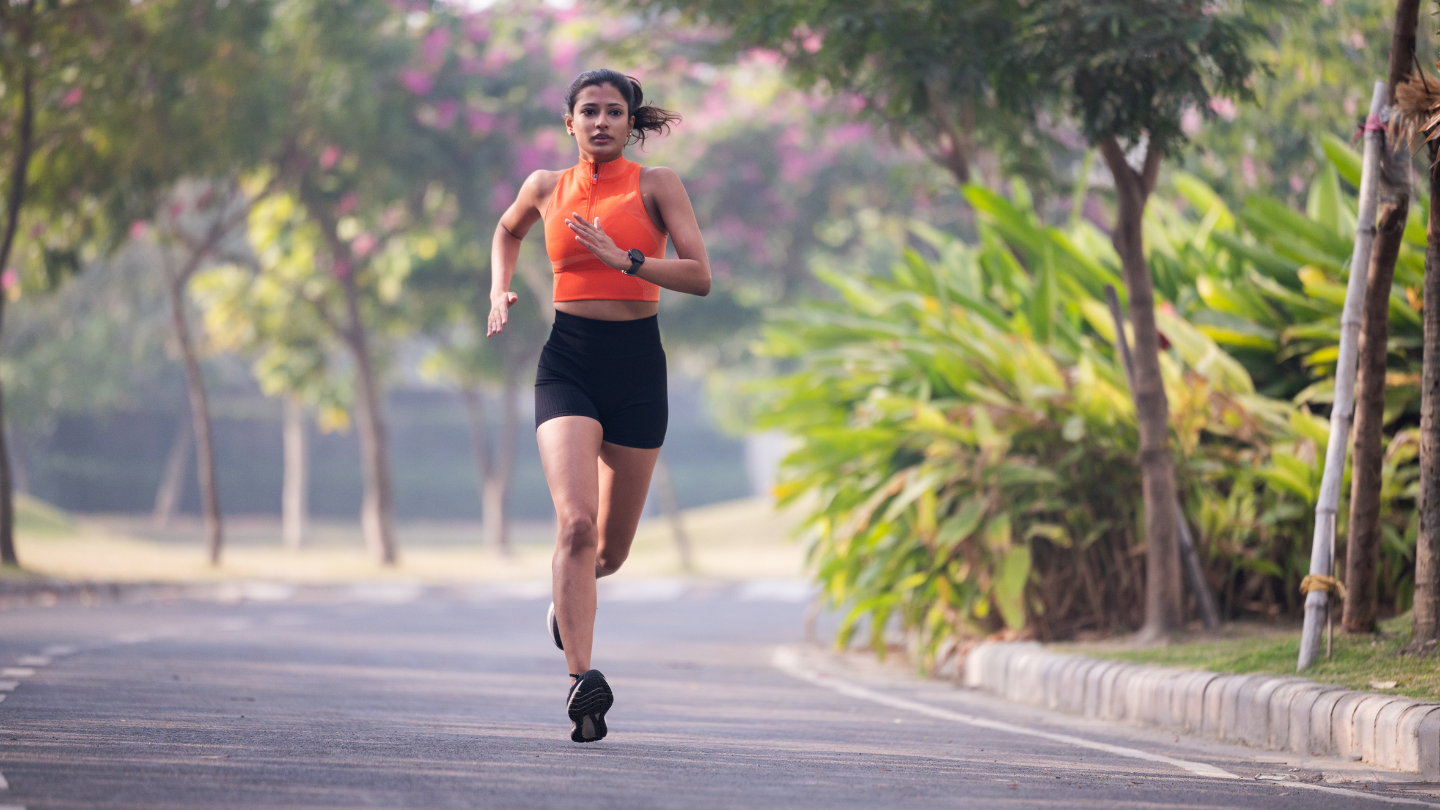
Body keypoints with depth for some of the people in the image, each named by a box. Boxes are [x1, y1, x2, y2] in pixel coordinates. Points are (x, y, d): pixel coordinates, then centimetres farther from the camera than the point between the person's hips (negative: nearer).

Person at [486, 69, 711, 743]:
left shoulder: (656, 184, 1)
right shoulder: (545, 188, 8)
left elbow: (700, 276, -7)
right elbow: (507, 232, 31)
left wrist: (623, 259, -18)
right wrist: (500, 291, 15)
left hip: (637, 368, 0)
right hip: (567, 364, 0)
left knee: (610, 549, 10)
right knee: (575, 522, -22)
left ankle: (567, 595, 47)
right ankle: (582, 682, -28)